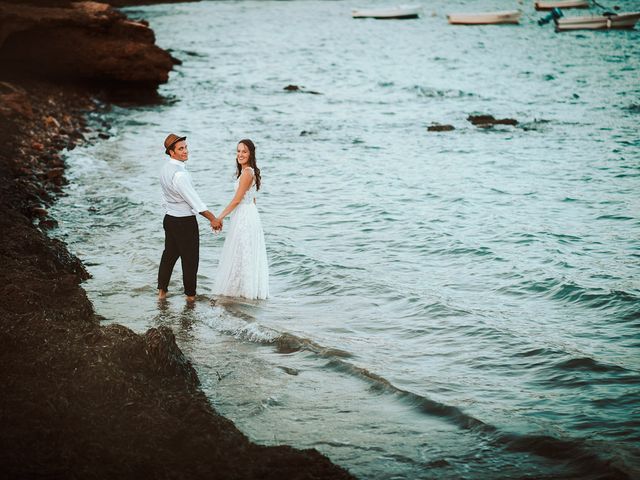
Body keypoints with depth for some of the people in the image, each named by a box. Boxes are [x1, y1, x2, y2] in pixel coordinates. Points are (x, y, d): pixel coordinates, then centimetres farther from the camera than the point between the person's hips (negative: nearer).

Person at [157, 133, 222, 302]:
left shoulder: (166, 169, 3)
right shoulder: (179, 174, -25)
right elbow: (194, 200, -24)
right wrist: (213, 219, -18)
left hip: (169, 218, 9)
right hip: (185, 222, -9)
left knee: (169, 254, 18)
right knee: (190, 258, 5)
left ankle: (162, 290, 24)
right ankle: (190, 294, 16)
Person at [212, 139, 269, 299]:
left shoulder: (246, 173, -19)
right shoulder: (251, 171, 12)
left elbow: (237, 200, -19)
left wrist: (220, 217, -16)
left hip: (244, 217, -10)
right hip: (250, 213, 10)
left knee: (240, 254, 0)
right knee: (247, 254, 14)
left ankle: (243, 288, 8)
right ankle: (248, 288, 19)